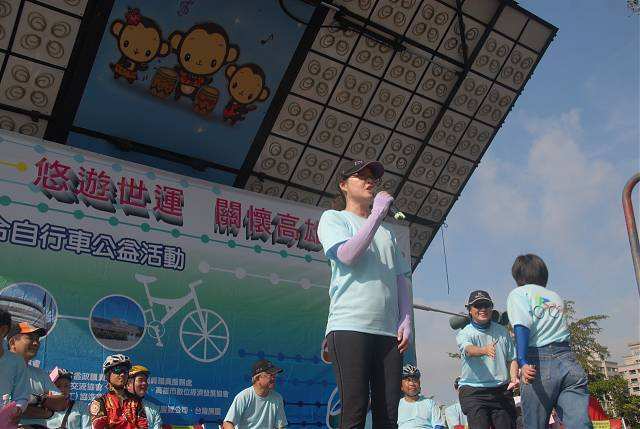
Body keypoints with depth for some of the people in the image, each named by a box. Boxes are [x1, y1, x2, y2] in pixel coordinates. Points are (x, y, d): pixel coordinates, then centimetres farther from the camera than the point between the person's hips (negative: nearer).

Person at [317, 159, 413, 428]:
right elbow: (347, 256, -10)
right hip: (349, 327, -5)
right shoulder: (333, 218, 10)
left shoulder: (387, 233, 28)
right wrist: (377, 213, -5)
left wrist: (406, 320, 8)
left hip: (389, 331, 6)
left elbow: (402, 279, 22)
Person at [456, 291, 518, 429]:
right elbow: (468, 349, -22)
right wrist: (484, 350, -43)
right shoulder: (464, 333, 0)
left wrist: (513, 378, -5)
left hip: (502, 391, 3)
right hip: (473, 391, -3)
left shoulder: (502, 331, 12)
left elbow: (512, 359, 14)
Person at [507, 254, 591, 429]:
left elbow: (522, 326, -8)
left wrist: (523, 362, -20)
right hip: (569, 361, 4)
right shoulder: (556, 297, 25)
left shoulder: (519, 293, 8)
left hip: (540, 363, -4)